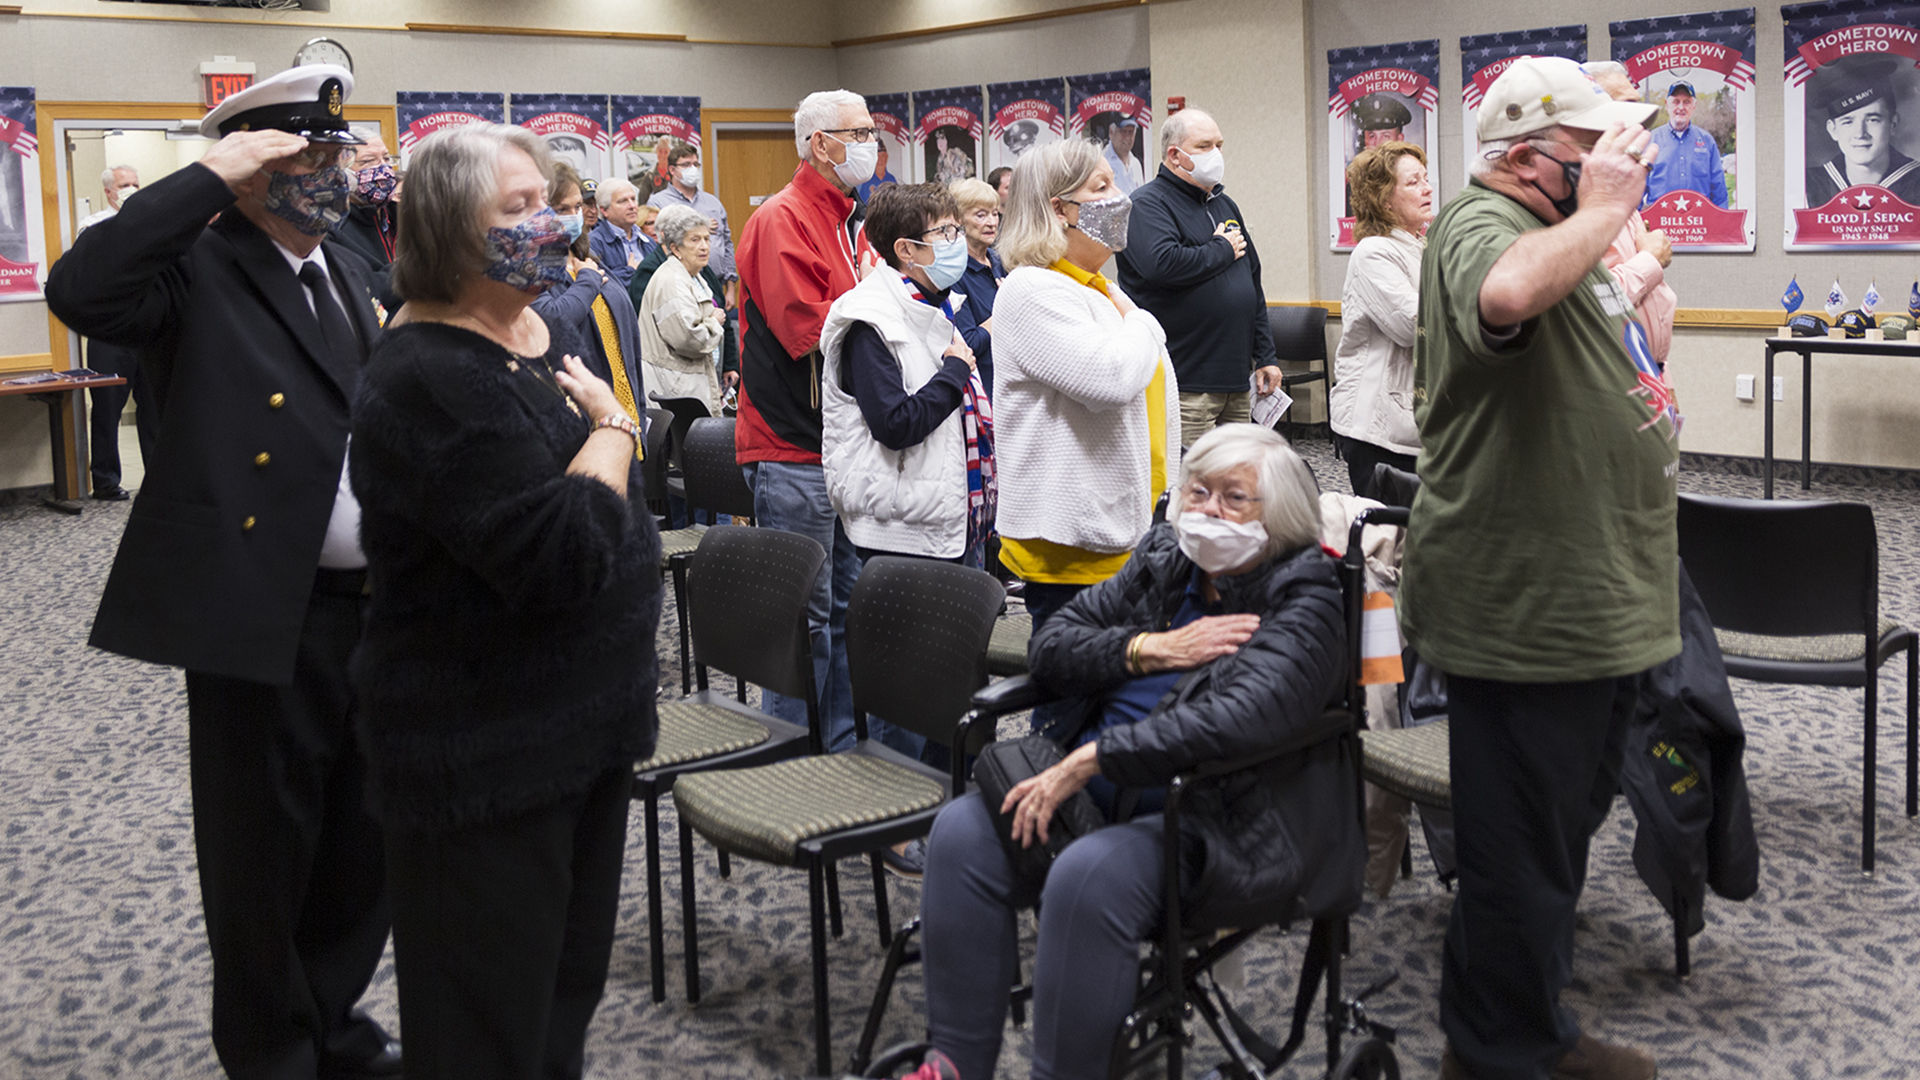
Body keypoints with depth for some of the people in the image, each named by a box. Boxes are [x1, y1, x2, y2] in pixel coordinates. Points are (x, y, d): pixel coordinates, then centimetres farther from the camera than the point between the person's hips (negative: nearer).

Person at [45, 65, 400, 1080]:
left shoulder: (353, 272, 13)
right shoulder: (199, 272, -9)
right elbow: (79, 291, -30)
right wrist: (209, 177, -23)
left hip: (378, 609, 7)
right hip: (260, 617, -7)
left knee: (367, 841, 19)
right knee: (263, 856, 9)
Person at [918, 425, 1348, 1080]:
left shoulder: (1303, 599, -8)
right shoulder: (1162, 561, 13)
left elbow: (1242, 717, -27)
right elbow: (1050, 646, 10)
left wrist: (1088, 761, -28)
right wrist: (1152, 649, -8)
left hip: (1230, 824, -7)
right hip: (1107, 798, 7)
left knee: (1091, 877, -34)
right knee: (964, 830, -14)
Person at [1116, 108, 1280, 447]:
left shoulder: (1224, 204, 19)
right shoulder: (1147, 204, -8)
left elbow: (1253, 283, 24)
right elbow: (1163, 264, -28)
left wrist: (1265, 356, 18)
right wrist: (1222, 250, -10)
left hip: (1236, 380, 8)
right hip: (1186, 386, -8)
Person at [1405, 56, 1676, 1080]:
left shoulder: (1558, 228, 16)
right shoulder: (1479, 225, -16)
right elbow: (1509, 293, -43)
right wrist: (1602, 207, -27)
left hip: (1593, 600, 11)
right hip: (1527, 605, -11)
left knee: (1562, 833, 21)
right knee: (1524, 853, 2)